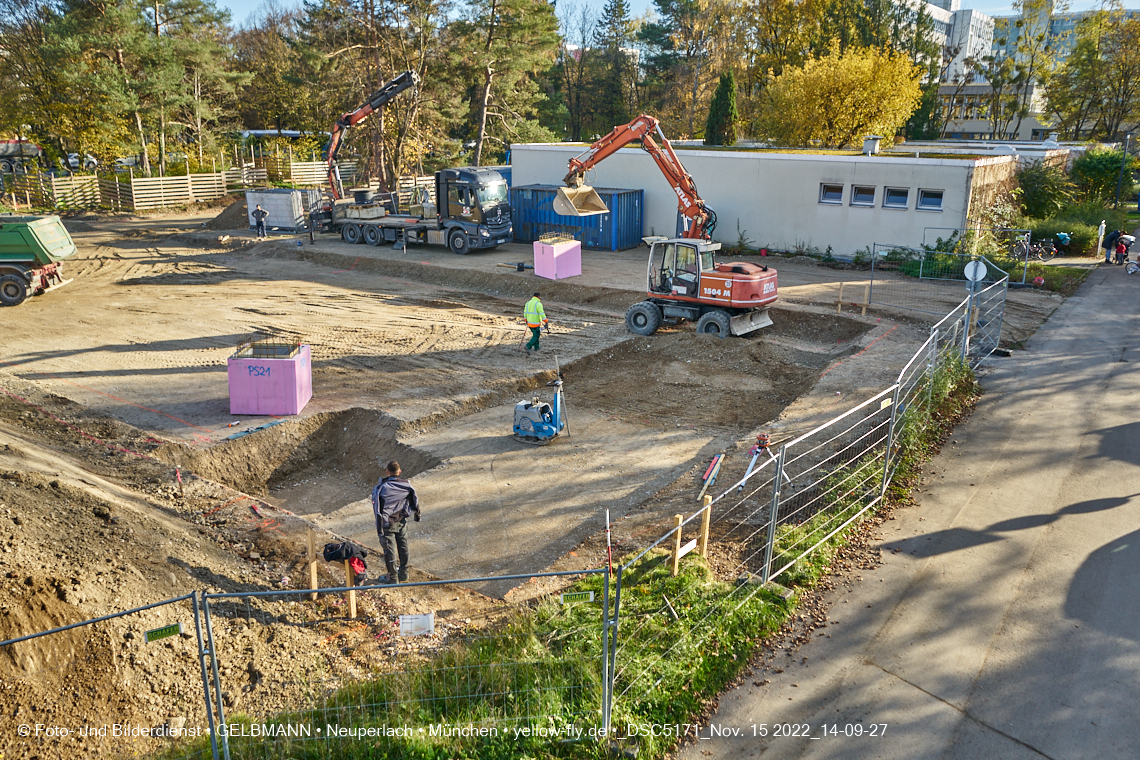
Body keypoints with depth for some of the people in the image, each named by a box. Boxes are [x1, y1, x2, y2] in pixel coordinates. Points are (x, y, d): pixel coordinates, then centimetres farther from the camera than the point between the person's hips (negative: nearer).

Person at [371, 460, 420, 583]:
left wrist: (379, 529, -13)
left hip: (388, 524, -4)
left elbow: (379, 510, -18)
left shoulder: (381, 488, -18)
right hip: (402, 522, 4)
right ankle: (403, 572, 34)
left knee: (389, 550, 7)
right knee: (403, 547, 19)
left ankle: (393, 578, 18)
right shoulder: (406, 485, -7)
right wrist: (417, 515, 22)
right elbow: (415, 501, 4)